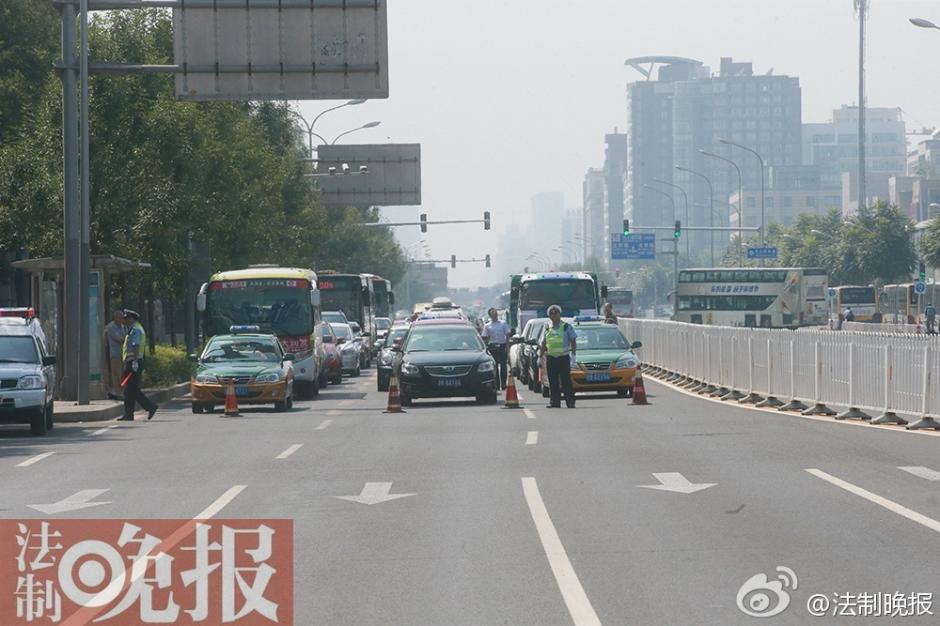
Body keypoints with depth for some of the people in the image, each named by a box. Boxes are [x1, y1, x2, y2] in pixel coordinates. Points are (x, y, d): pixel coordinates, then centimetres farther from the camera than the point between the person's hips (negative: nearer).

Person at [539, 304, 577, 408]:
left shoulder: (566, 327, 2)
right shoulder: (547, 328, 13)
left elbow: (573, 341, 1)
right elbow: (543, 344, 19)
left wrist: (573, 354, -8)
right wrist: (540, 356, 14)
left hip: (563, 357, -4)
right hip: (551, 358, 4)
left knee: (566, 381, -5)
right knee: (553, 382, 2)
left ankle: (570, 402, -4)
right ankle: (554, 402, 6)